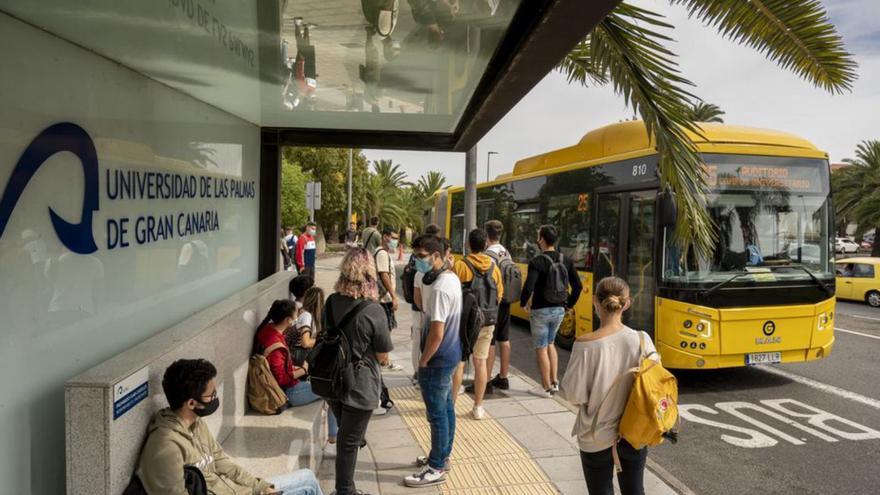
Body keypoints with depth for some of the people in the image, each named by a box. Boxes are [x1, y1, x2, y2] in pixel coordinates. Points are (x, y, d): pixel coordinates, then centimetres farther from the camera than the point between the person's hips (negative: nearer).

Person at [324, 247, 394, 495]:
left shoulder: (331, 302, -7)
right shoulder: (374, 311, -23)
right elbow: (382, 356, -13)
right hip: (359, 386, -6)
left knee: (345, 434, 29)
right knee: (350, 441, 11)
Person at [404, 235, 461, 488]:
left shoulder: (439, 288, -26)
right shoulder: (451, 277, 5)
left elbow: (436, 334, -25)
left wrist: (422, 363, -15)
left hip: (438, 359, -10)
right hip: (450, 354, 10)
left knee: (437, 414, 3)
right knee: (446, 408, 20)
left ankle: (436, 469, 16)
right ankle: (442, 456, 35)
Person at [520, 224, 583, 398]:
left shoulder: (537, 262, -17)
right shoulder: (566, 261, 1)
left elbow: (528, 287, -25)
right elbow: (578, 286, 1)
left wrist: (523, 303, -7)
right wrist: (569, 304, 14)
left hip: (540, 311, -6)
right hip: (559, 310, 6)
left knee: (541, 348, 7)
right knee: (550, 344, 24)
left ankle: (546, 388, 14)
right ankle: (554, 382, 25)